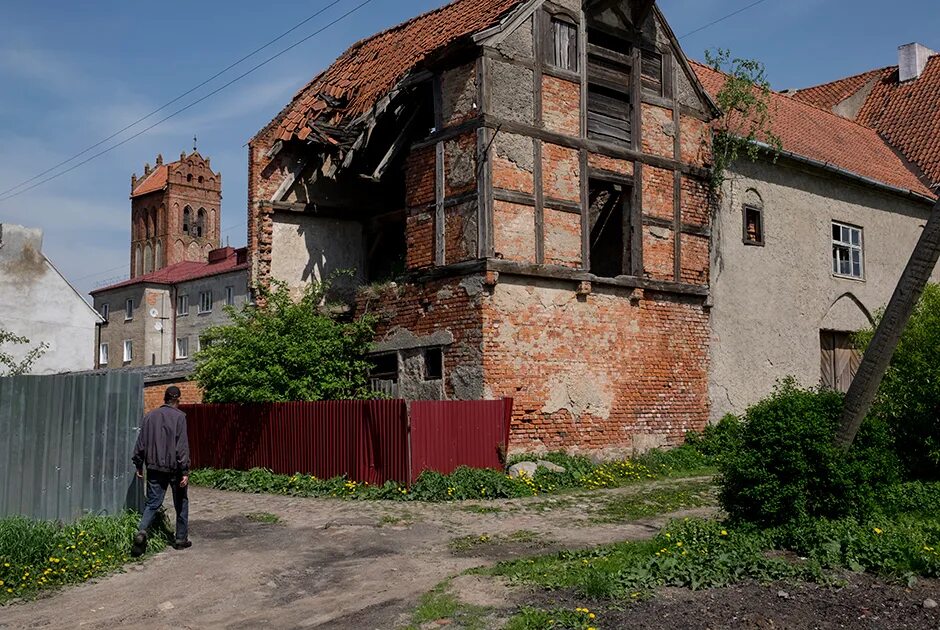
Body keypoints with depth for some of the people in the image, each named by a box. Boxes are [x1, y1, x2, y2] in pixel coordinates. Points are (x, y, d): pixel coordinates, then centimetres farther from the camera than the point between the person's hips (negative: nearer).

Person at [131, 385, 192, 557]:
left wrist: (139, 465, 17)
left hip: (154, 468, 4)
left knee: (152, 503, 6)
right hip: (174, 468, -4)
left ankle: (141, 531, -18)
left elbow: (140, 444, 8)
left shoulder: (150, 416, 6)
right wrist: (185, 472, -13)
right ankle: (181, 539, 17)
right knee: (181, 503, 12)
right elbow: (182, 446, -15)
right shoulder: (179, 417, -10)